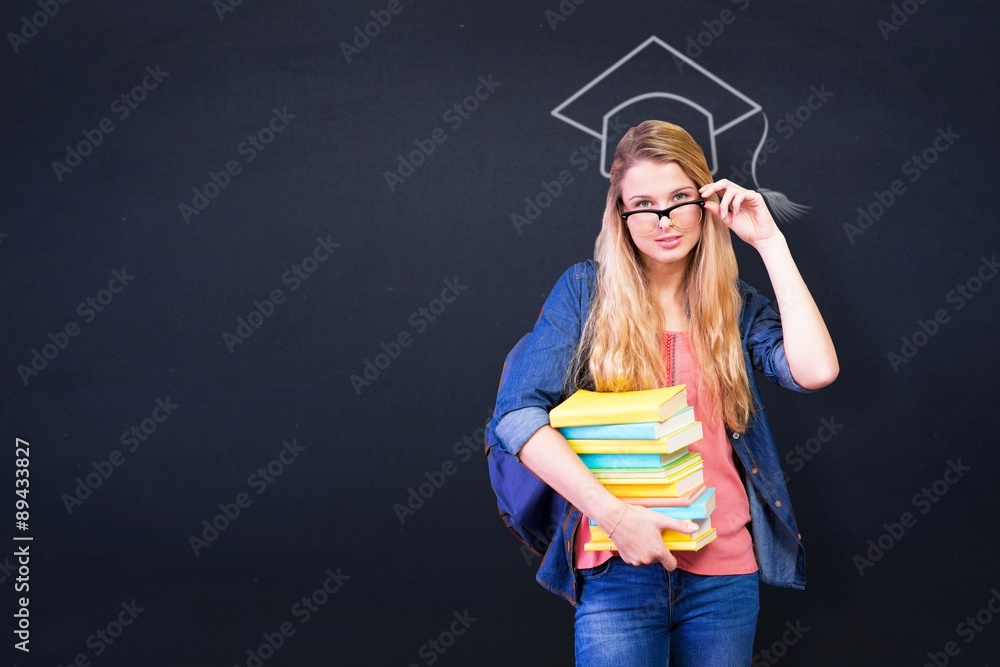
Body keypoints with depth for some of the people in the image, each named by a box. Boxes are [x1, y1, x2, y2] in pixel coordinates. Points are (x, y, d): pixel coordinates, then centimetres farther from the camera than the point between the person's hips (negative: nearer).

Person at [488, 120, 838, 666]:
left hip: (725, 571, 3)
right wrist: (612, 512, -18)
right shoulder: (585, 290, 1)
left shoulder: (736, 304, 8)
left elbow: (815, 370, -10)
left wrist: (769, 242, -5)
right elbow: (518, 413, -8)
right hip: (619, 571, -2)